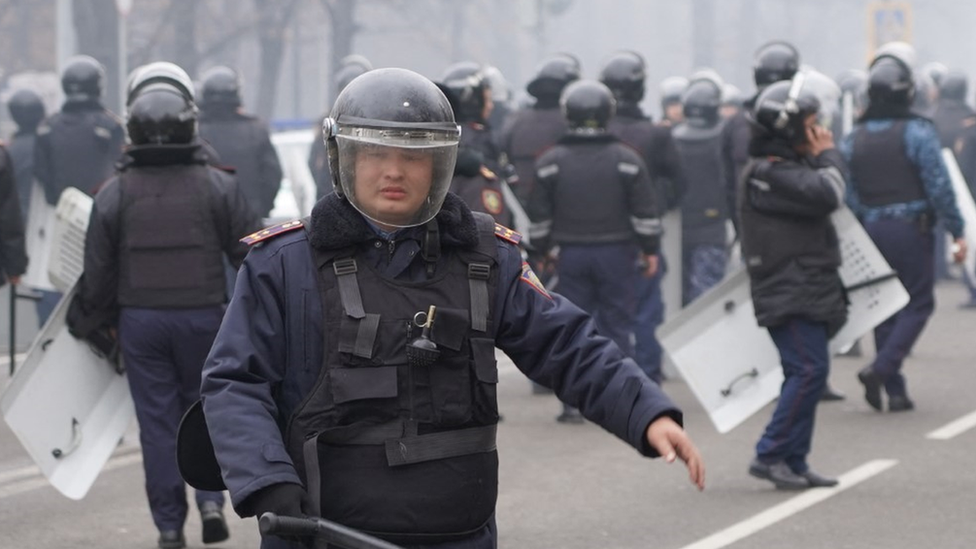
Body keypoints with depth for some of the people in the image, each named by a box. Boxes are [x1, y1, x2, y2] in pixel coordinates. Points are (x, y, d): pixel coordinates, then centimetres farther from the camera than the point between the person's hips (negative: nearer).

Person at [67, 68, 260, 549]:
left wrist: (88, 322, 14)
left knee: (157, 419, 6)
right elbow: (250, 255, -1)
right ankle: (211, 498, 0)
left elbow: (98, 272, 0)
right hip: (204, 315, 0)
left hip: (140, 319, 0)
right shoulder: (217, 187, -4)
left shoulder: (114, 194, -4)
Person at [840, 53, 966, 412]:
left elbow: (847, 196, 5)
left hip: (871, 230, 5)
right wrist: (956, 231, -6)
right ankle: (882, 368, -16)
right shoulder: (917, 132, -9)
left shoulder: (853, 139, 6)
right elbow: (938, 186, -12)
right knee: (918, 303, 3)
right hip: (911, 228, -5)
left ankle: (895, 390, 10)